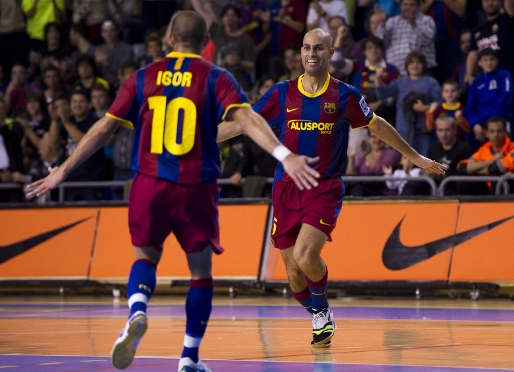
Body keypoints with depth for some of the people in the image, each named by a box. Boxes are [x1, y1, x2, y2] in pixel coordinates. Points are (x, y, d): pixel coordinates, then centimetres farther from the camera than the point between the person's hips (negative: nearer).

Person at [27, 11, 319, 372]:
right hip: (196, 187, -1)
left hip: (150, 184, 1)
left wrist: (63, 171, 14)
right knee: (201, 269, 15)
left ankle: (137, 314, -13)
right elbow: (247, 118, -15)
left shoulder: (144, 77, 7)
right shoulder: (216, 78, 1)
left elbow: (104, 128, 8)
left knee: (146, 255, 19)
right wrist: (285, 155, -23)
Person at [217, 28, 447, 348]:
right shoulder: (282, 93, 3)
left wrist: (415, 157, 20)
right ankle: (319, 318, 29)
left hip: (325, 189, -2)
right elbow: (242, 123, 6)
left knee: (305, 256, -23)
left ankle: (322, 308, 7)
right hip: (286, 189, 2)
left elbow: (378, 126, 13)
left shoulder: (345, 95, 0)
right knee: (293, 271, 2)